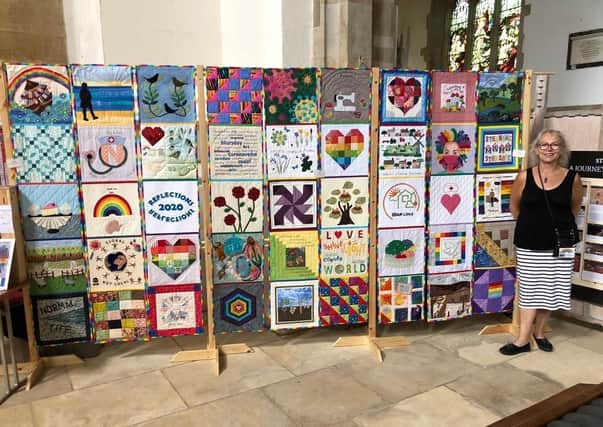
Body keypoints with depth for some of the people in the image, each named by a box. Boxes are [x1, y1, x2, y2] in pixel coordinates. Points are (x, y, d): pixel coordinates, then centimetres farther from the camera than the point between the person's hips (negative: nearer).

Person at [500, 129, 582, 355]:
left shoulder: (572, 178, -4)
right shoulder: (524, 177, -6)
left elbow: (574, 209, 12)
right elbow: (515, 208, 8)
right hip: (529, 244, -1)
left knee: (550, 290, 10)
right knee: (529, 290, 6)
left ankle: (539, 331, 30)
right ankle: (523, 339, 13)